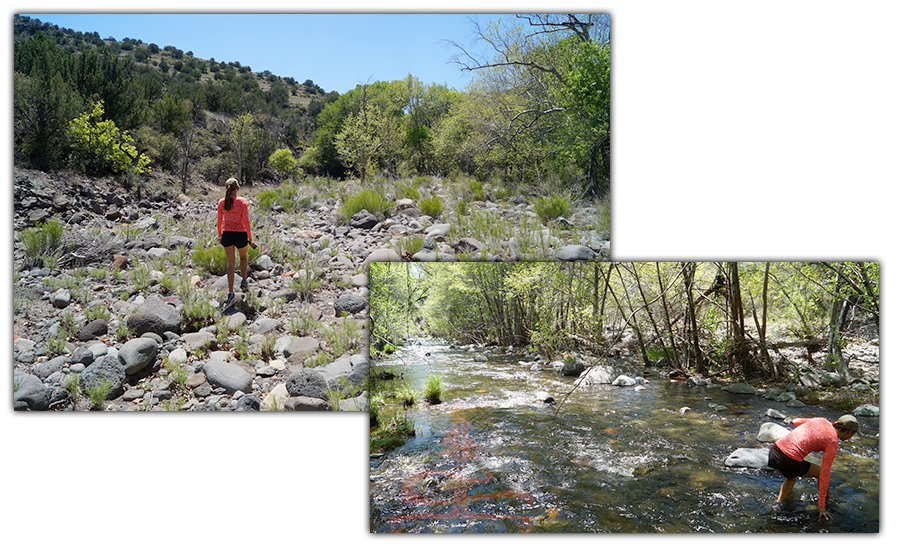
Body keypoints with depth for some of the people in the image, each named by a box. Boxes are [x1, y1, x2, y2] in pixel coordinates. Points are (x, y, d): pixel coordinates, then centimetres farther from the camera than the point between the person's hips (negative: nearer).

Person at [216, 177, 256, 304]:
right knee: (243, 257, 27)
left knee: (231, 263, 7)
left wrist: (220, 236, 20)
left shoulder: (221, 202, 0)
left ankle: (230, 292, 5)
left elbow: (219, 222, 7)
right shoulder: (242, 201, -10)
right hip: (240, 234, -2)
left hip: (227, 235, 2)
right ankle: (244, 281, 24)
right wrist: (250, 238, -6)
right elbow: (246, 221, -12)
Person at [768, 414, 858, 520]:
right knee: (820, 472, 23)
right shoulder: (833, 443, 0)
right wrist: (821, 506, 5)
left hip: (774, 452, 7)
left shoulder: (821, 420, 15)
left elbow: (796, 421, 34)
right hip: (789, 462, -7)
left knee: (792, 478, 37)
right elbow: (824, 475, 0)